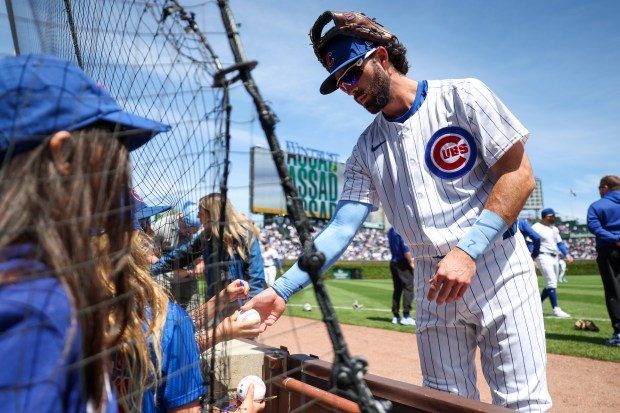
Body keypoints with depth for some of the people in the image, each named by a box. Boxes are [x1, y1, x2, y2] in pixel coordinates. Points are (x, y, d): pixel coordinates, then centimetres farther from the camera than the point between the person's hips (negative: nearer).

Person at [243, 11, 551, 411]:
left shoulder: (463, 96, -3)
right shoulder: (366, 150, 6)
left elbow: (519, 175, -8)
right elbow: (341, 228, -1)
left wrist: (468, 249, -20)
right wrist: (282, 290, -11)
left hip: (499, 273, -3)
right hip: (435, 287, 4)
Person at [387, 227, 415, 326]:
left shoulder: (391, 231, 14)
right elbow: (405, 248, -17)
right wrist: (411, 262, -12)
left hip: (393, 262, 9)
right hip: (402, 262, -9)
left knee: (397, 289, 11)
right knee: (408, 288, -7)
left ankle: (396, 316, 13)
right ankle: (406, 316, -11)